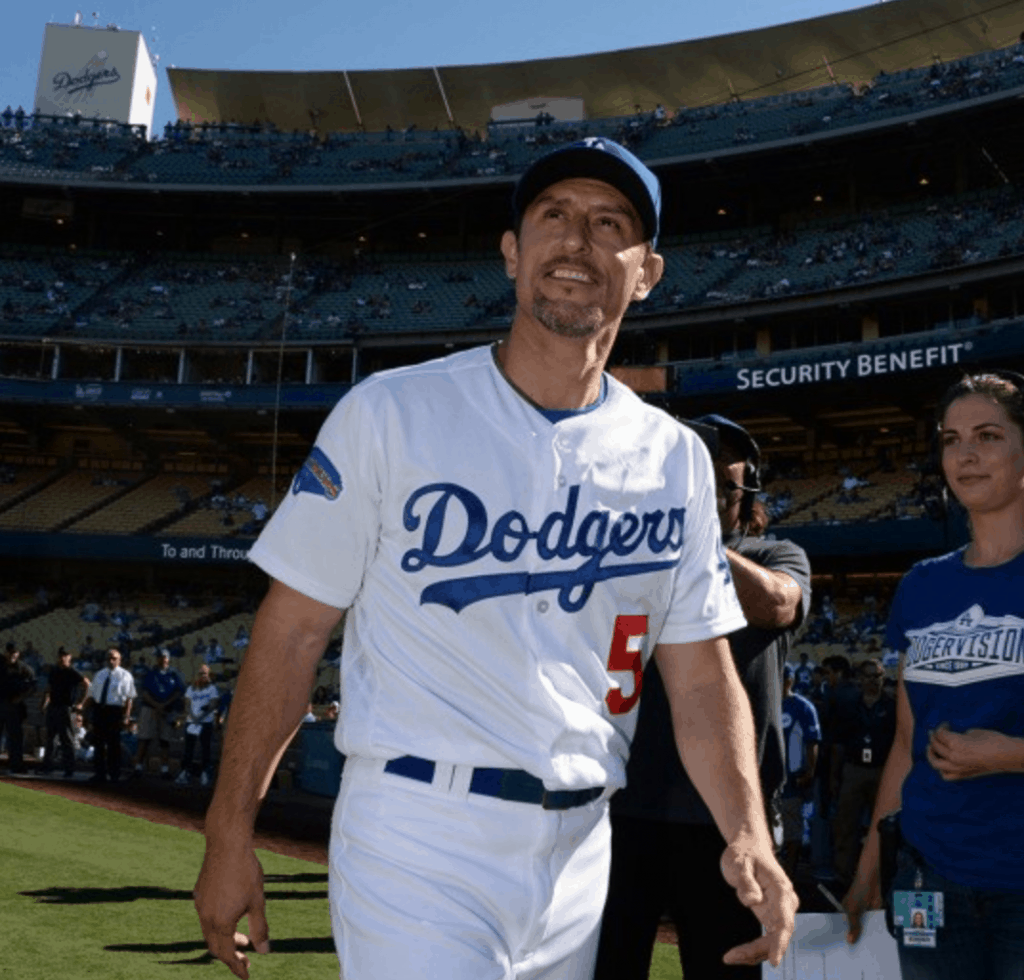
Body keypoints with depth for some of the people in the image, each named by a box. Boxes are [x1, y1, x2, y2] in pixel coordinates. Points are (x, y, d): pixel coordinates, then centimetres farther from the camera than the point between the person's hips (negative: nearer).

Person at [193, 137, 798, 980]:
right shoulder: (391, 413, -6)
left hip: (580, 849, 5)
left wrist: (748, 834, -9)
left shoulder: (674, 458, 5)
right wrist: (230, 833, -5)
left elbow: (701, 676, 6)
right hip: (417, 843, -4)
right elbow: (294, 630, -4)